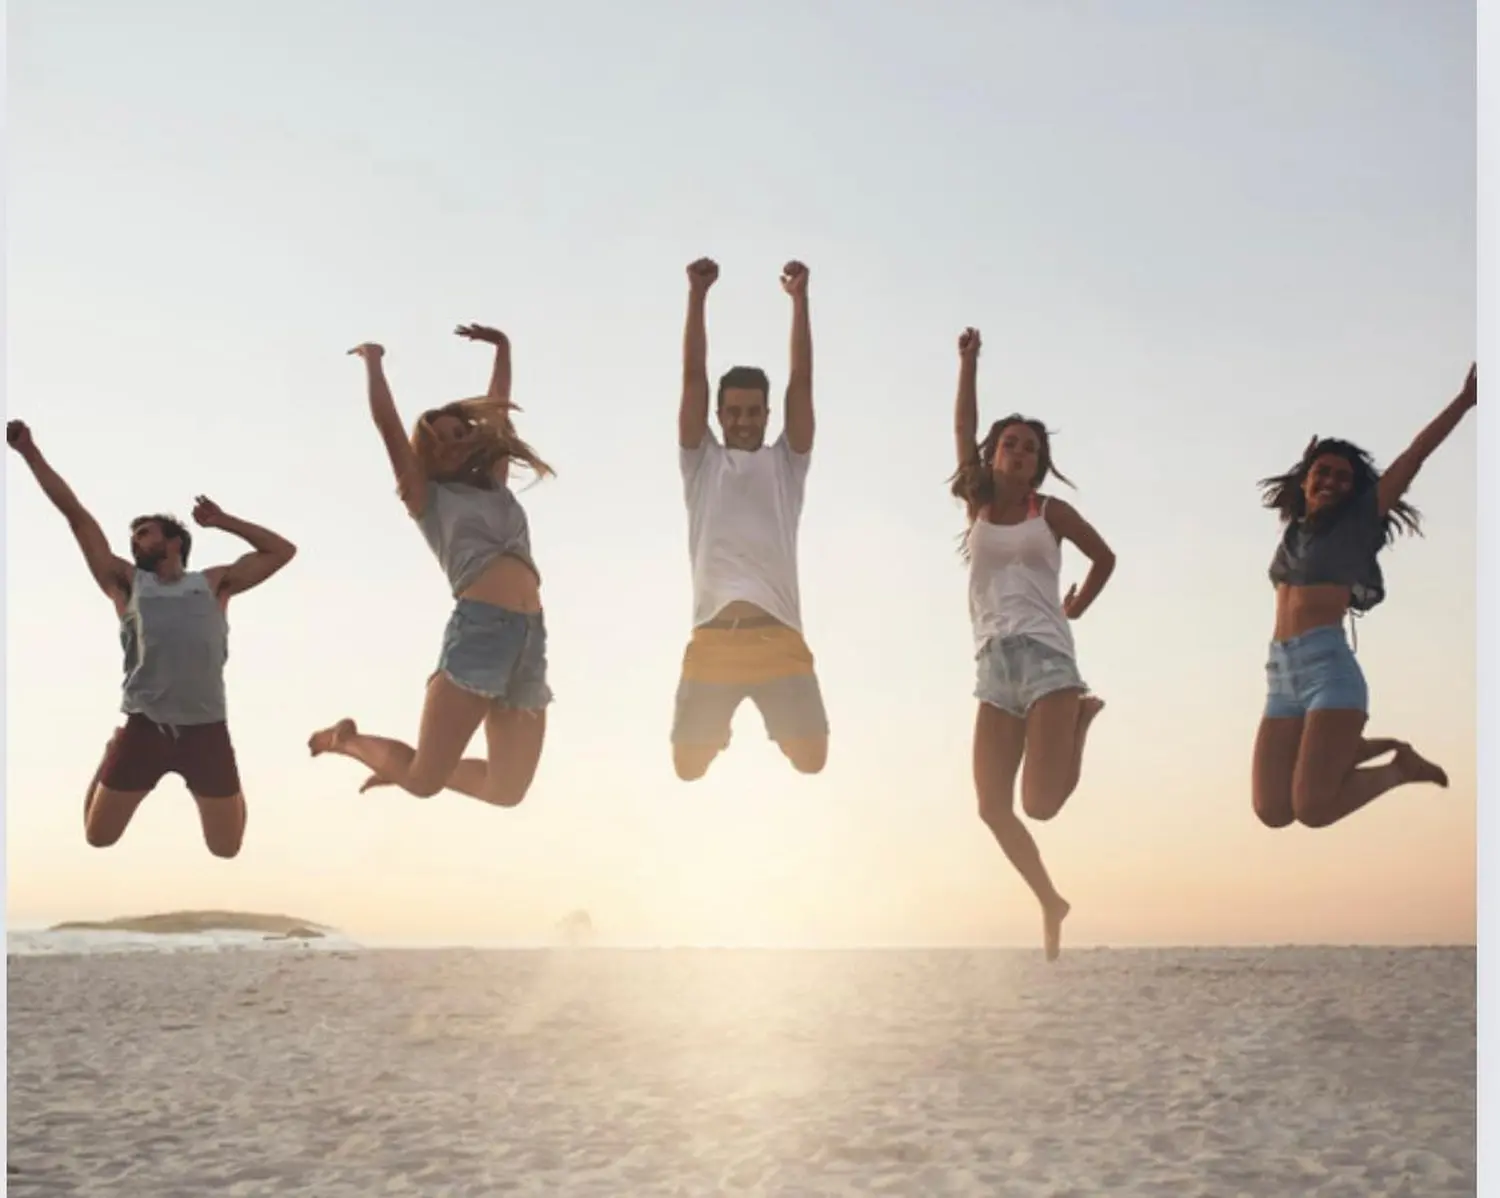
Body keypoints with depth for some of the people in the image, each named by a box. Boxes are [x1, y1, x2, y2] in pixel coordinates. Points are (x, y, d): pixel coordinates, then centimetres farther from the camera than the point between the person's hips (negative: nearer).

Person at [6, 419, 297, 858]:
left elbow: (282, 551, 16)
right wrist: (30, 452, 11)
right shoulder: (126, 582, 13)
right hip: (143, 727, 1)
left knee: (227, 850, 6)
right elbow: (75, 513, 12)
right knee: (97, 838, 10)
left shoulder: (214, 583, 13)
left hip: (206, 729, 0)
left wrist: (225, 522, 16)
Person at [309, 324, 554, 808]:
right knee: (423, 781, -8)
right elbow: (387, 422, 6)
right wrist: (373, 360, 16)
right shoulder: (428, 497, 11)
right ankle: (347, 738, 24)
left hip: (531, 638, 6)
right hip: (480, 630, -6)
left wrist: (503, 347, 32)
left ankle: (402, 766, 32)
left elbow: (498, 410, 32)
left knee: (507, 790, 6)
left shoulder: (495, 486, 25)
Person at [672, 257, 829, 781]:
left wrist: (799, 298, 7)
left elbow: (802, 380, 10)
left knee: (812, 756, -9)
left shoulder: (786, 463, 17)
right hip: (714, 635, 0)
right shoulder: (701, 462, 16)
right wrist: (697, 296, 6)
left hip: (778, 634, 0)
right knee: (688, 764, -1)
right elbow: (692, 377, 10)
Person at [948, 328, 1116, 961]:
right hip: (994, 667, 3)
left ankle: (1082, 717, 14)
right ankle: (1049, 900, 20)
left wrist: (1076, 606, 13)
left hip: (1045, 656, -3)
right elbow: (963, 428, 2)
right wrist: (969, 360, -4)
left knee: (1038, 803, -14)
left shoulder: (1051, 511, 7)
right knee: (992, 806, 0)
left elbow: (1105, 557, 21)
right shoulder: (978, 504, 12)